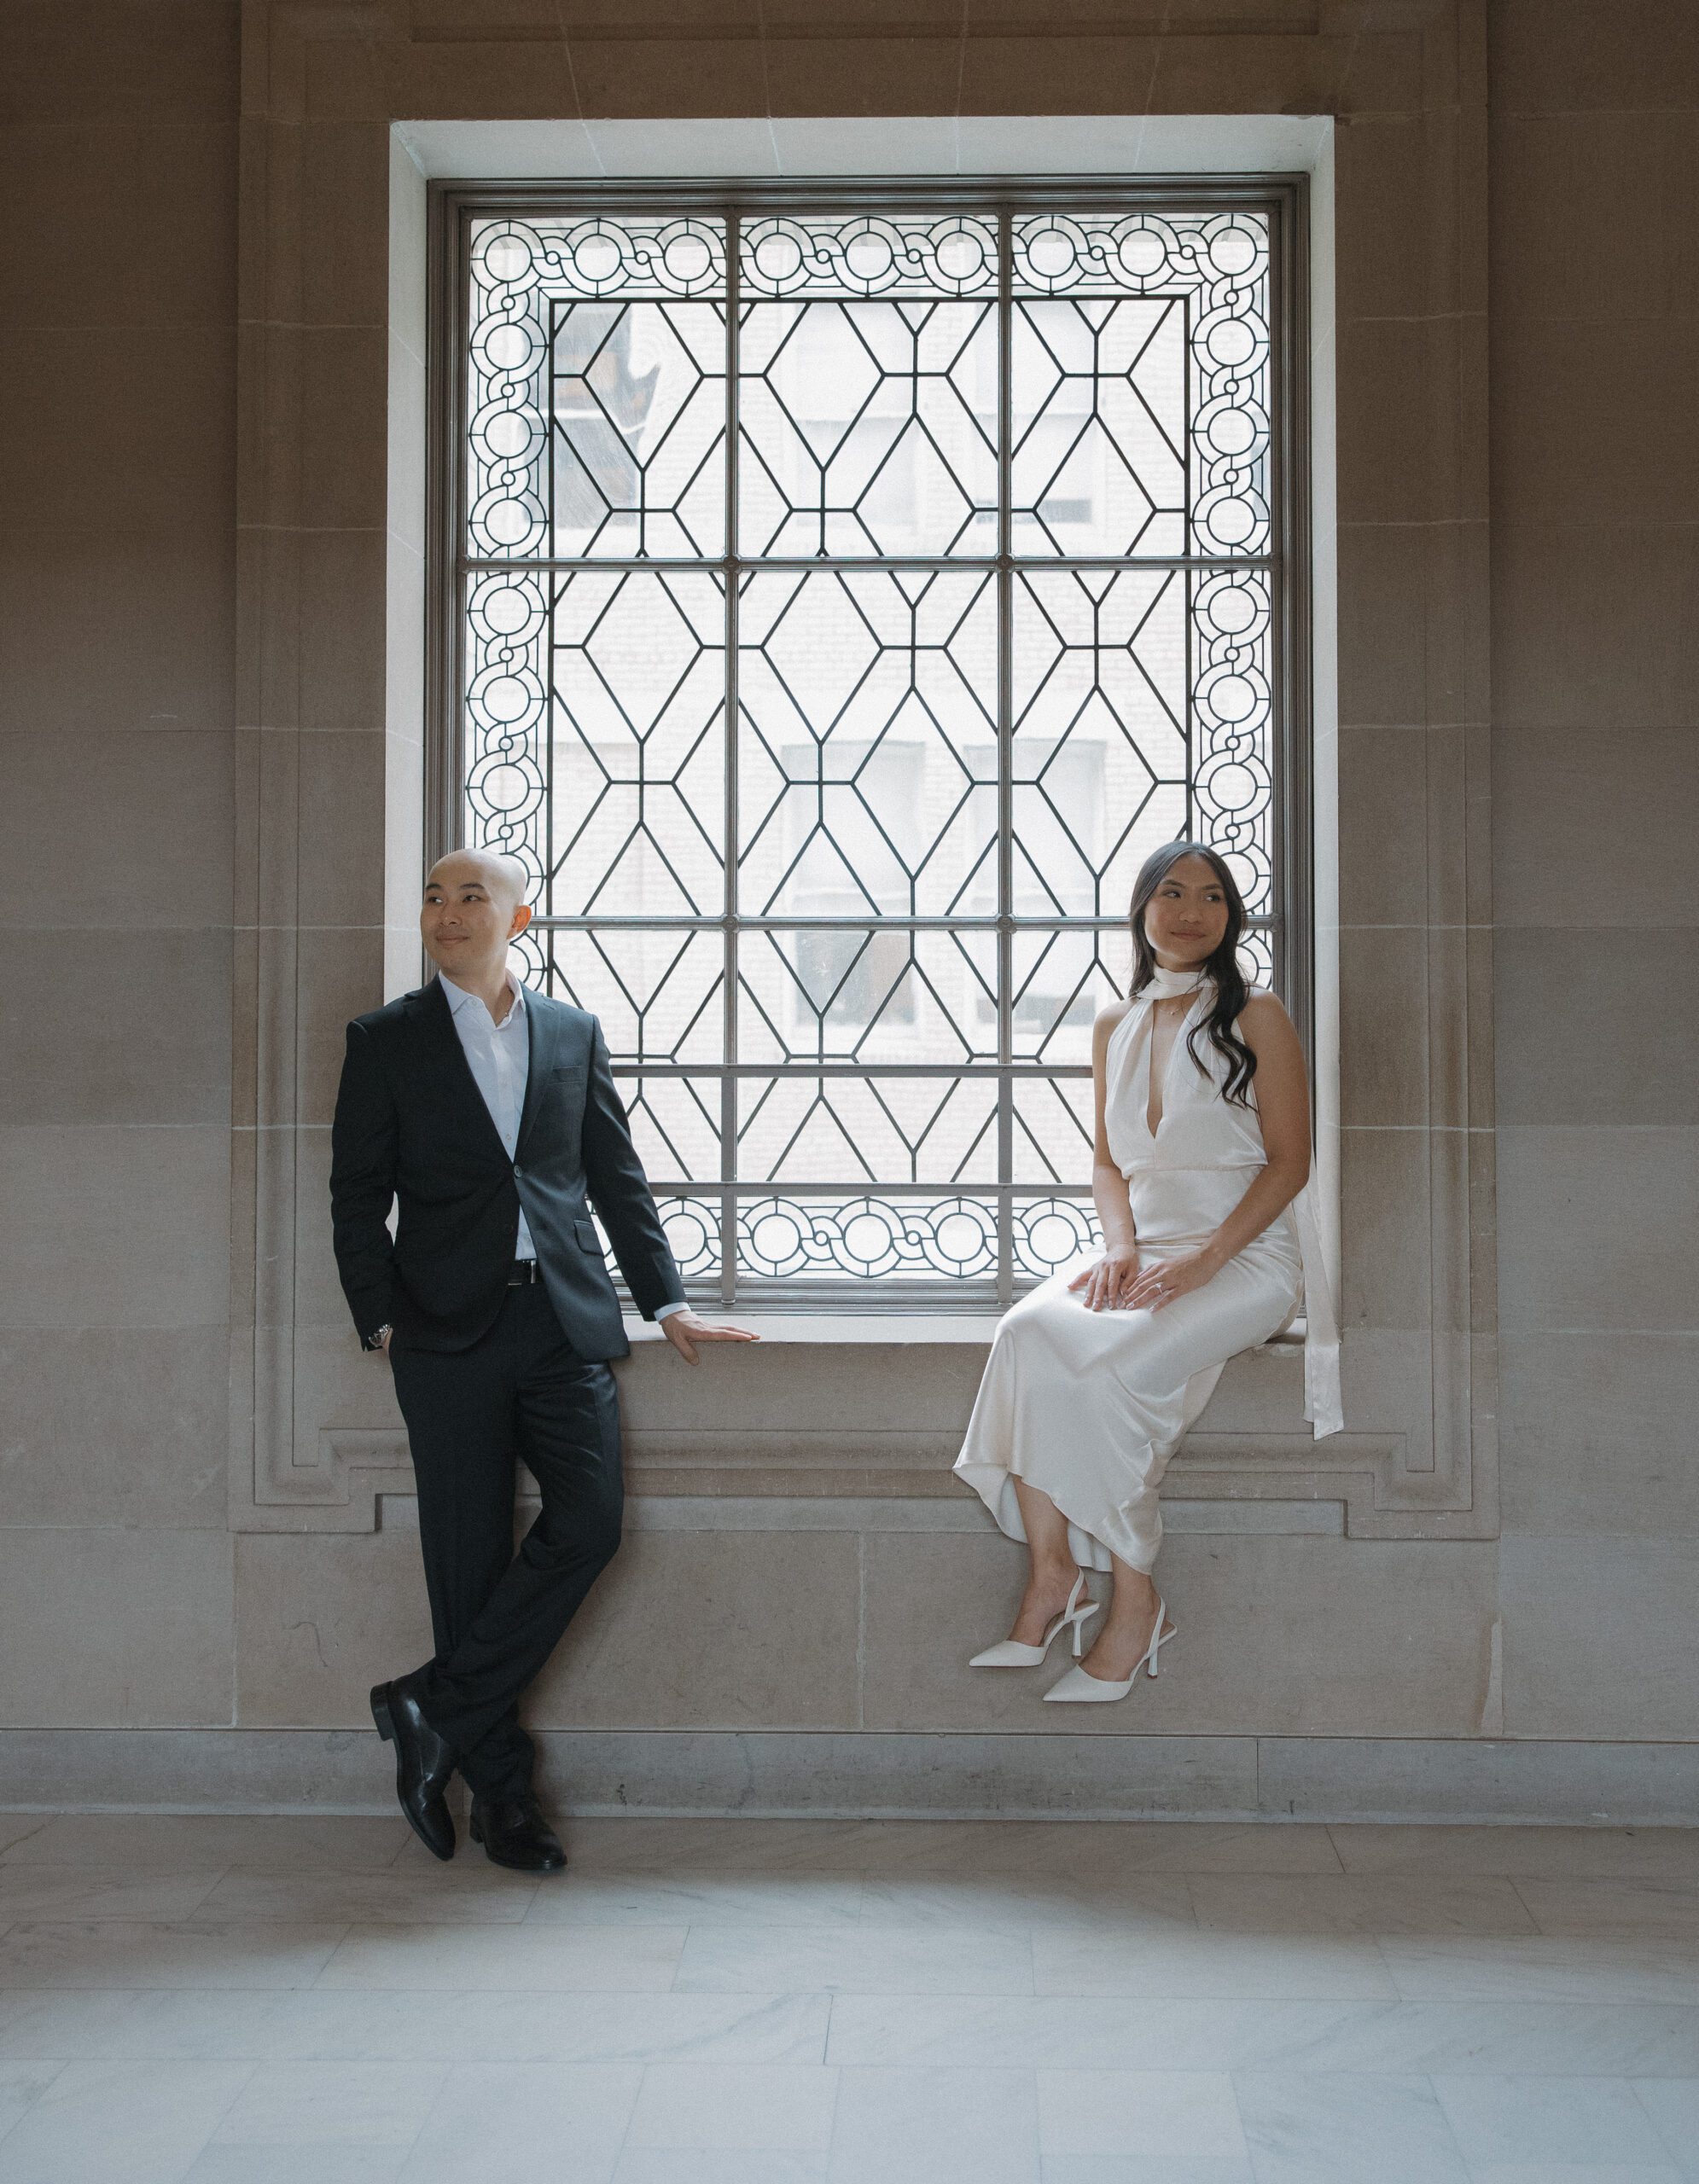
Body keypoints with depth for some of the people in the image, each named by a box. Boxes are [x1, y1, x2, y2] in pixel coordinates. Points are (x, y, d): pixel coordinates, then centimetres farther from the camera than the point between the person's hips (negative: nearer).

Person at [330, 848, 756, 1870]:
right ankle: (501, 1786, 12)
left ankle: (437, 1708, 2)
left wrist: (667, 1302, 11)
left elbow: (617, 1178, 15)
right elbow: (359, 1199, 5)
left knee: (589, 1525, -12)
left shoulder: (574, 1034, 13)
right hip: (451, 1334, -2)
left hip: (564, 1324, 2)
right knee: (470, 1558, 1)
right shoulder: (386, 1041, 7)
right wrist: (385, 1320, -5)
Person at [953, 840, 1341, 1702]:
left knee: (1110, 1367, -30)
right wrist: (1121, 1245, -4)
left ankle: (1134, 1601, -17)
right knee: (1031, 1332, -26)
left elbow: (1289, 1160, -4)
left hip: (1244, 1253, -5)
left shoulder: (1256, 1016, 1)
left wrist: (1203, 1259, -16)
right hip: (1144, 1247, 5)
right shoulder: (1114, 1028, 16)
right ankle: (1049, 1574, -21)